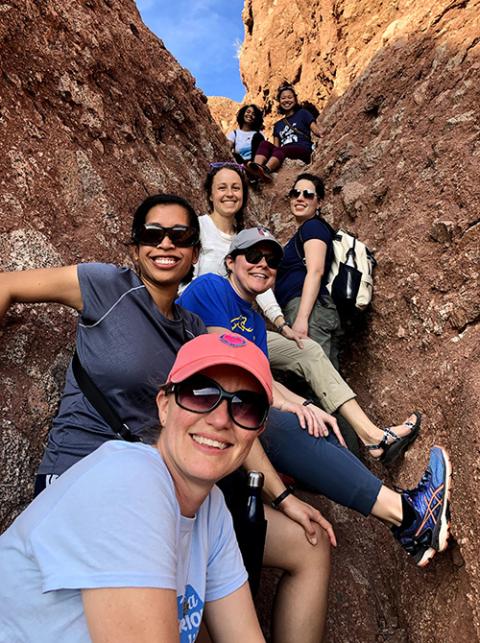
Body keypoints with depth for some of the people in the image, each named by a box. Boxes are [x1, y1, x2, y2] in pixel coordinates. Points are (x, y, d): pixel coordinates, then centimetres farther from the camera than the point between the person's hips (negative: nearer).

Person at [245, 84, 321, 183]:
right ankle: (256, 168, -54)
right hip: (283, 155, 4)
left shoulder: (303, 113, 19)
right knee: (265, 144, -24)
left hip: (303, 152, -3)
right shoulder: (278, 125, 30)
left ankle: (266, 170, -65)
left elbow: (316, 131, 5)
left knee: (281, 150, -35)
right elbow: (276, 146, 19)